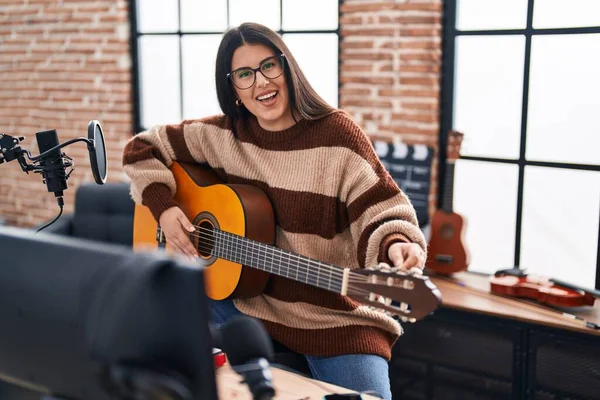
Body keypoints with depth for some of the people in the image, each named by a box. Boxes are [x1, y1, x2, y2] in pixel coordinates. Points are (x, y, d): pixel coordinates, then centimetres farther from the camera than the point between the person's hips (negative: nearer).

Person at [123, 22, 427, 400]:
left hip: (333, 317, -3)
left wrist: (397, 246, -36)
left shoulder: (336, 132, -11)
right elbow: (142, 149, 10)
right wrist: (163, 207, -6)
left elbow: (380, 211, -14)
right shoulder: (221, 134, 0)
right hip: (243, 301, 3)